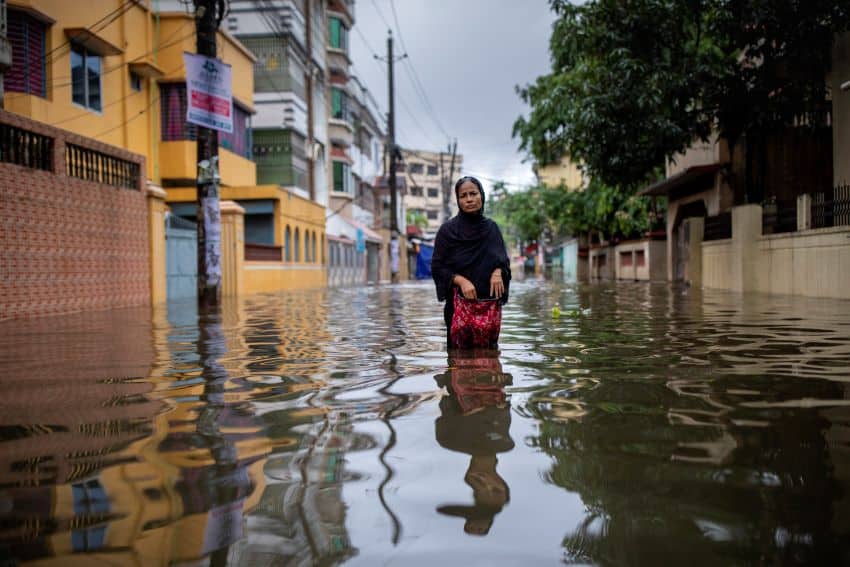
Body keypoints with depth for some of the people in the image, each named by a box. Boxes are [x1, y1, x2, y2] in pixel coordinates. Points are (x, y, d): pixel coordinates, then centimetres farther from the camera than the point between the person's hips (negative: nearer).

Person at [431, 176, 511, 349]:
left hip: (491, 305, 3)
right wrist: (461, 280, -17)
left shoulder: (492, 227, 9)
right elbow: (437, 268, -1)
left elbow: (504, 260, 14)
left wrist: (498, 272, -8)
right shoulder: (448, 230, -1)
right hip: (461, 304, -3)